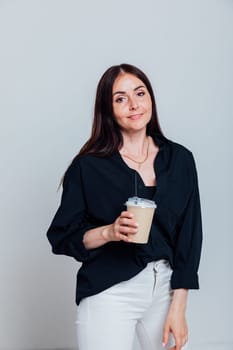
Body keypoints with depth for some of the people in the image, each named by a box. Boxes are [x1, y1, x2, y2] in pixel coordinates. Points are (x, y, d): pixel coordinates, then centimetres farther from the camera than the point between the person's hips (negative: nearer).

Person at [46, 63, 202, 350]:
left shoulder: (180, 159, 1)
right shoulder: (88, 166, -6)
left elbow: (189, 237, 1)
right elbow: (62, 237, -2)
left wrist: (178, 308, -5)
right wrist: (109, 232, -20)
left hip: (166, 289, 3)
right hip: (110, 294, -3)